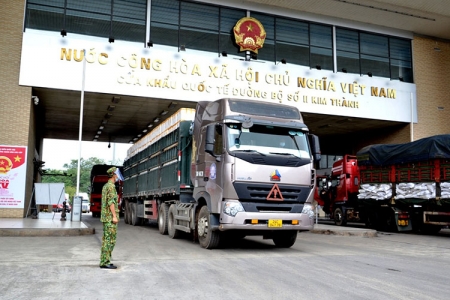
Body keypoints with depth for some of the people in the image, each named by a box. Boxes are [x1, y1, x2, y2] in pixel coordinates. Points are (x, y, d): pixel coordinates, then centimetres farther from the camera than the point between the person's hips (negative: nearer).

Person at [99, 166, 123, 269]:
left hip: (106, 217, 10)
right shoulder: (111, 186, -13)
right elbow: (111, 202, -21)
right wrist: (114, 216, -22)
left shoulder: (105, 186, 18)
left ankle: (104, 261, 15)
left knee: (106, 239, 12)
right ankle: (105, 262, -7)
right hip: (110, 217, -10)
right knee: (110, 240, -8)